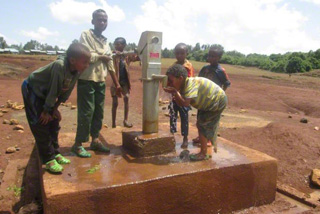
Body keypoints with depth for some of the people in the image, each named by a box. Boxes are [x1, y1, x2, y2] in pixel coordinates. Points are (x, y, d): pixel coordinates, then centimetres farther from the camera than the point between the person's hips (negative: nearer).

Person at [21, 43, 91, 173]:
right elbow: (53, 90, -30)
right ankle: (48, 160, 2)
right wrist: (47, 110, -21)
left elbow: (66, 91, -4)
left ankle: (55, 153, 23)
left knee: (54, 123, 10)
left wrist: (55, 108, -1)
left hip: (46, 94, 8)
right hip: (32, 90, -7)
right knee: (41, 125, -7)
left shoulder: (77, 71, -15)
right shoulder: (59, 66, -37)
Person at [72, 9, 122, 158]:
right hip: (87, 80, -6)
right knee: (86, 112, -6)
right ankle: (78, 144, 5)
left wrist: (117, 84, 14)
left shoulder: (105, 42, 16)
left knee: (98, 112, 10)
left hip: (101, 82, 7)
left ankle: (95, 140, 22)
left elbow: (110, 65, 16)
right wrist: (102, 57, -2)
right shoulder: (85, 35, -3)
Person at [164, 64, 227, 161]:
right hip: (208, 102, 9)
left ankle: (203, 153, 2)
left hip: (218, 101, -9)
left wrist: (175, 92, -40)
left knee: (202, 126, -8)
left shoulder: (191, 84, -34)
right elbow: (181, 103, -8)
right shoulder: (183, 86, -6)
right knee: (200, 124, 17)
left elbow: (185, 103, -44)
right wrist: (174, 93, -22)